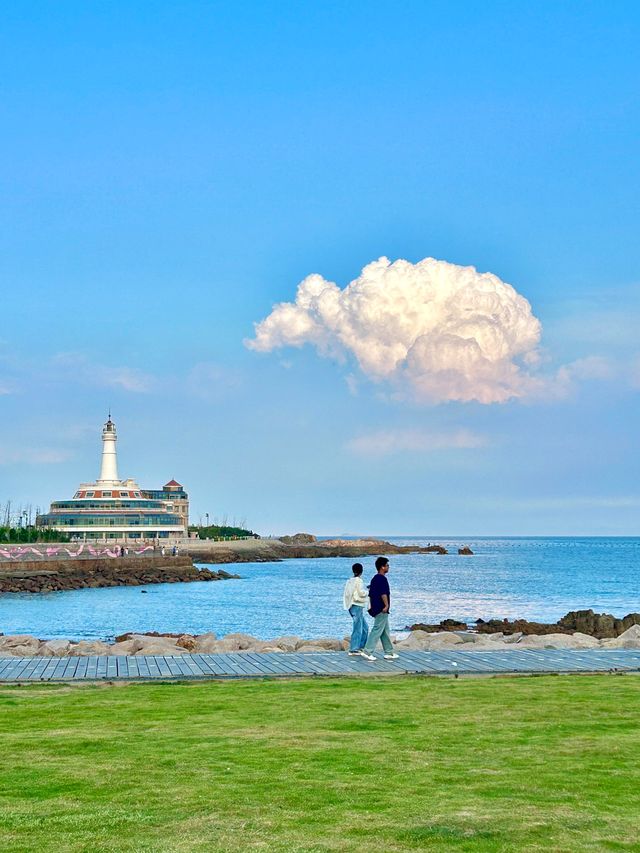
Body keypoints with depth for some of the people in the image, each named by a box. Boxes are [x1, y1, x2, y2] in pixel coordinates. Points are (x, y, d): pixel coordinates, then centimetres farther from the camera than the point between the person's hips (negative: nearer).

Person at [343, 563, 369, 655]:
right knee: (357, 628, -5)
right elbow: (362, 593, -16)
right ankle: (353, 649, -5)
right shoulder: (358, 580, -12)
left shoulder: (350, 581, 12)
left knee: (364, 627, 16)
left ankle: (361, 647, 20)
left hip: (352, 605, 9)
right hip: (357, 606, -9)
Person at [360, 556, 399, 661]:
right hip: (382, 610, -10)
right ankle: (367, 651, -12)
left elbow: (370, 594, 19)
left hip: (375, 608, 10)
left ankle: (389, 652, 18)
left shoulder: (374, 578, 15)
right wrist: (386, 605, -17)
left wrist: (372, 607, 22)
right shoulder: (382, 579, -14)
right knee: (377, 630, -9)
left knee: (385, 632, 14)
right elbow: (384, 593, -22)